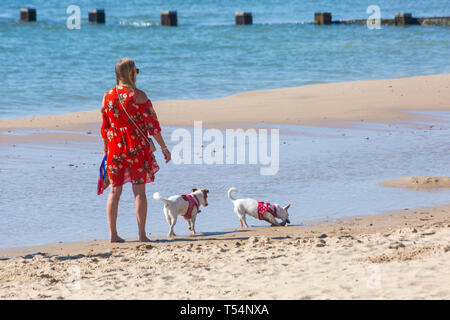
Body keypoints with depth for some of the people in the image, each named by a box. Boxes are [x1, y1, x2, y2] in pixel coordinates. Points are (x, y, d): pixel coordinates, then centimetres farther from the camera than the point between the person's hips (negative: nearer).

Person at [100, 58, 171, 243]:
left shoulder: (108, 96, 3)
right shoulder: (138, 96, -9)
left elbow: (104, 127, 9)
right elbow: (152, 125, -7)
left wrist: (106, 151, 18)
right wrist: (164, 147, 0)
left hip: (115, 149, 3)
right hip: (137, 148, -3)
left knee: (114, 191, 8)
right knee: (139, 191, 2)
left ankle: (113, 234, 6)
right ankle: (142, 234, 1)